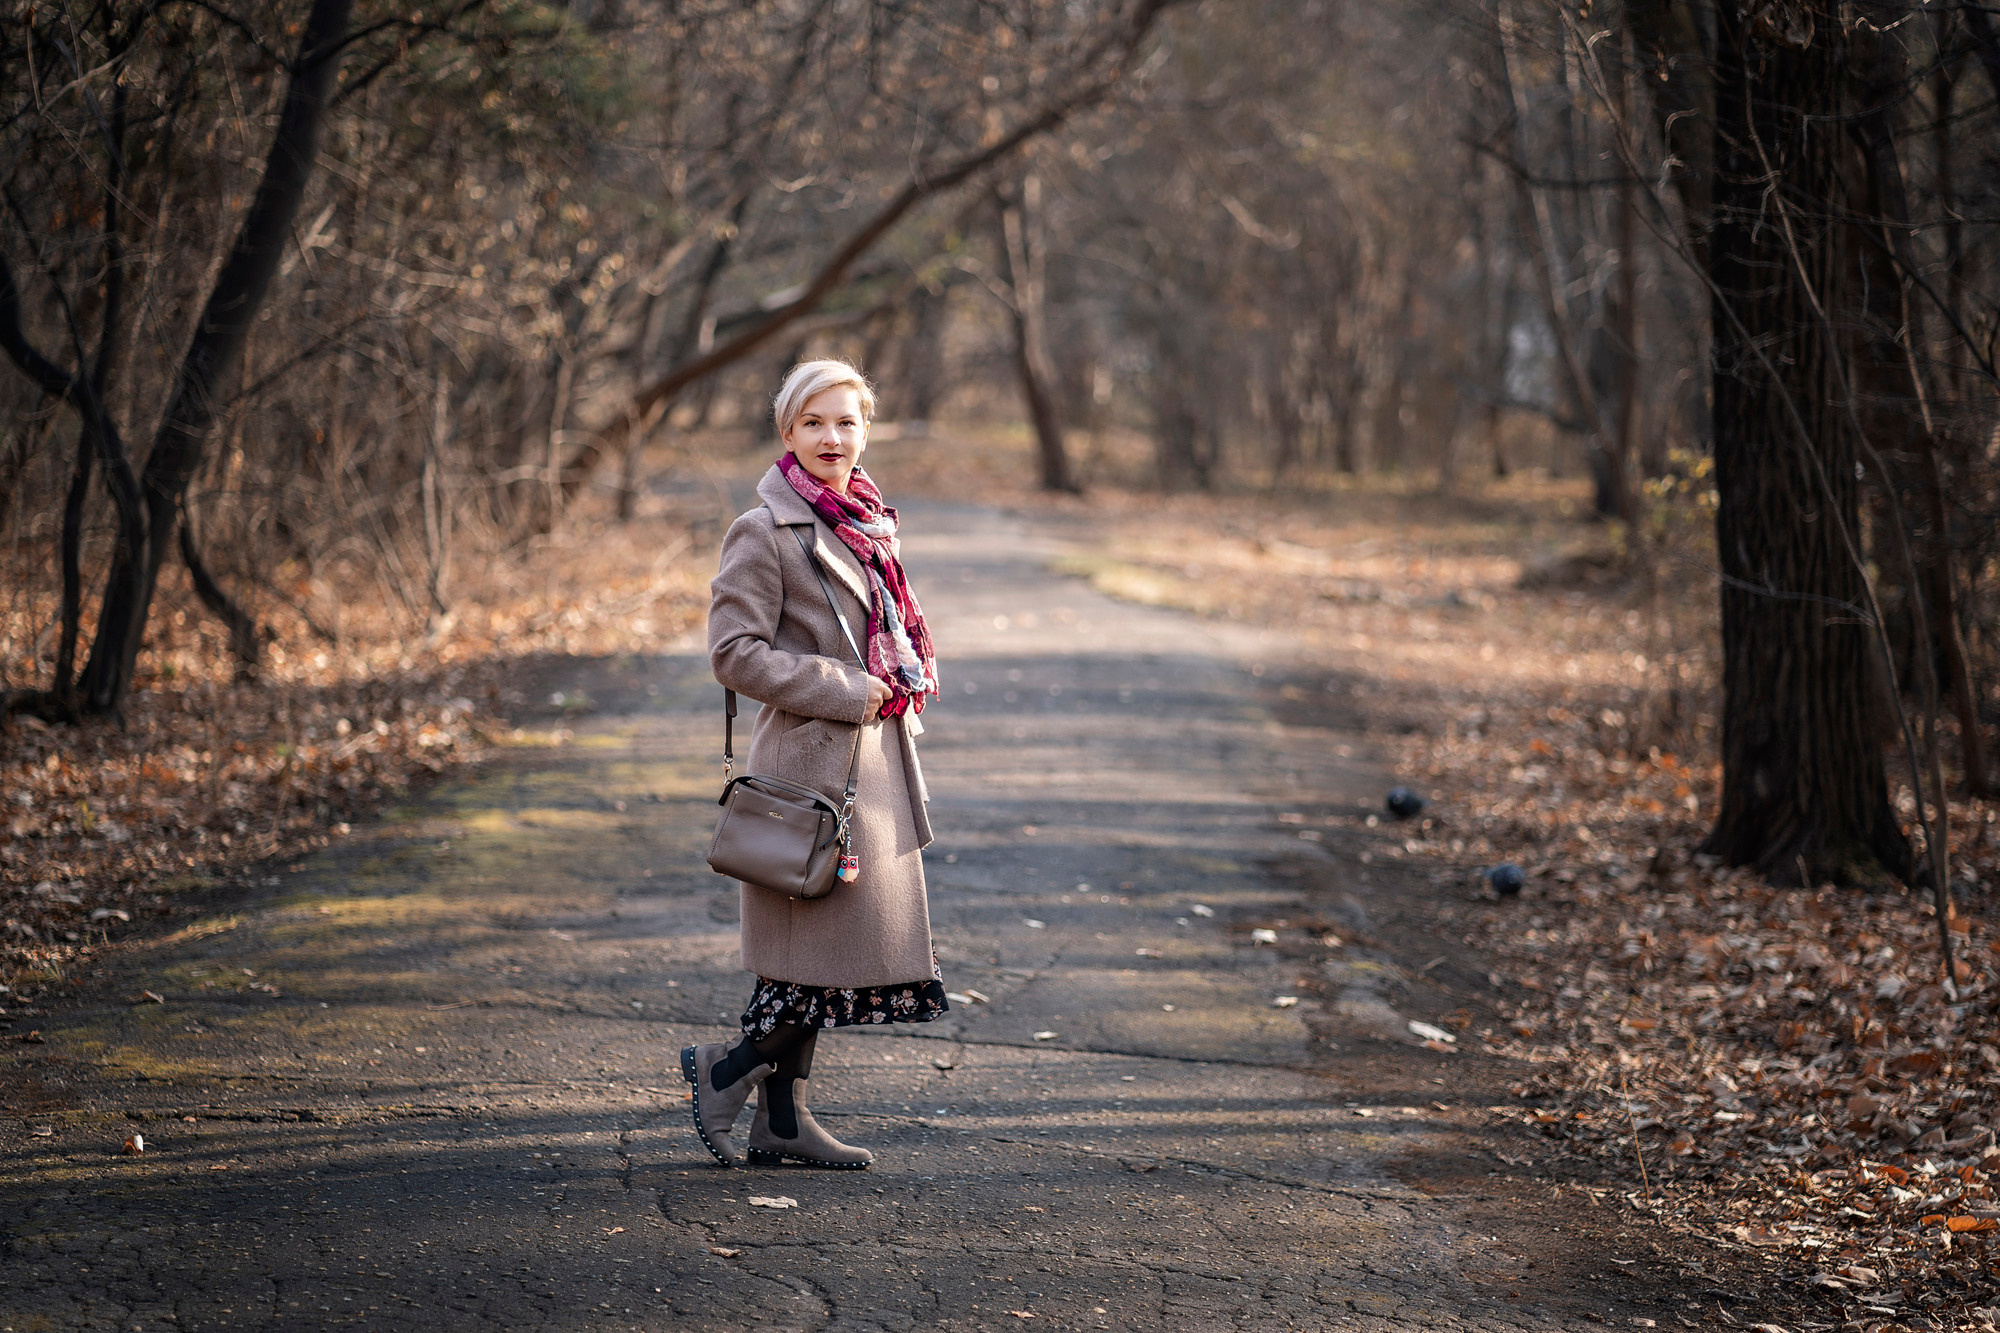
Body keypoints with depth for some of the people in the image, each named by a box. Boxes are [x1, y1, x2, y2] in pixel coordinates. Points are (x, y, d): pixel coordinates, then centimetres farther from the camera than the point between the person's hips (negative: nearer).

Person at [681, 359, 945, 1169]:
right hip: (814, 765, -8)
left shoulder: (870, 524, 13)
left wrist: (908, 686, 7)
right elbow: (735, 653, -16)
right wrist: (846, 691, -16)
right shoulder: (765, 533, -11)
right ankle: (726, 1071, 7)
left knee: (817, 956, 10)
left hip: (876, 763, 8)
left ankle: (783, 1117, 17)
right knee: (844, 941, -9)